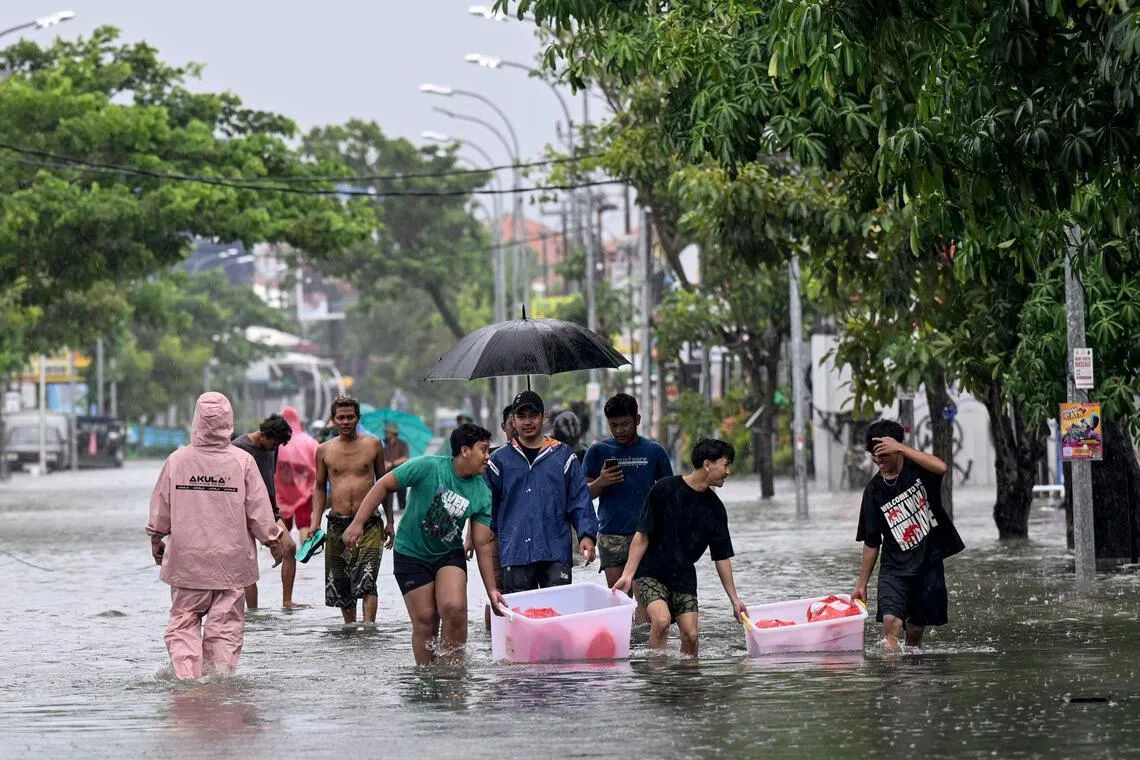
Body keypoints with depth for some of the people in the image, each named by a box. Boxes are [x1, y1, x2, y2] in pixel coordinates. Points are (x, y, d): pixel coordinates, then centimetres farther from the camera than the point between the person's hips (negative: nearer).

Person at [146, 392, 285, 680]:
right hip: (231, 559, -1)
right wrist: (274, 541, 13)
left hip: (187, 560, 1)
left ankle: (186, 675, -5)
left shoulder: (177, 460, -4)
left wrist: (157, 542, 22)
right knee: (226, 624, 7)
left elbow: (160, 510, 5)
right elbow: (259, 512, -3)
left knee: (183, 622, 8)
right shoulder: (242, 462, -8)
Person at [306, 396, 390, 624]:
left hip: (369, 523, -2)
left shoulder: (373, 444, 5)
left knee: (366, 581, -17)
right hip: (337, 525, 2)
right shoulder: (324, 450, 7)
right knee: (341, 586, 8)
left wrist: (390, 521, 11)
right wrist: (315, 524, 4)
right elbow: (320, 488, 14)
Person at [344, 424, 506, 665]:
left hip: (449, 554, 2)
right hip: (412, 554, -2)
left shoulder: (482, 493, -8)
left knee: (454, 609, -21)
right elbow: (384, 486, -12)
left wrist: (491, 589, -8)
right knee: (425, 621, -4)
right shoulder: (428, 467, -20)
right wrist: (358, 523, -17)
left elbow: (483, 545, -5)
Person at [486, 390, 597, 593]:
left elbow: (580, 501, 5)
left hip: (555, 554, 0)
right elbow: (487, 506, 14)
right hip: (514, 554, 0)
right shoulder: (500, 459, 8)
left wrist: (586, 535, -5)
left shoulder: (563, 456, 8)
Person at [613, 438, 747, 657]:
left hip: (684, 577, 4)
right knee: (661, 620, -27)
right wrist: (628, 575, -15)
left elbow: (722, 557, 9)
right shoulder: (665, 489, -9)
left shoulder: (714, 508, 5)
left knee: (690, 635, -8)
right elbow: (642, 535, -8)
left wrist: (734, 599, 7)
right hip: (651, 572, -4)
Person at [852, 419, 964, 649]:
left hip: (929, 563, -1)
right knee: (891, 621, -21)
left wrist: (901, 448, -28)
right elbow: (871, 542, 8)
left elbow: (941, 468, -30)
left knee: (916, 629, 5)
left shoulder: (916, 469, -3)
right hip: (895, 567, 1)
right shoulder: (874, 490, 2)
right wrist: (862, 583, 7)